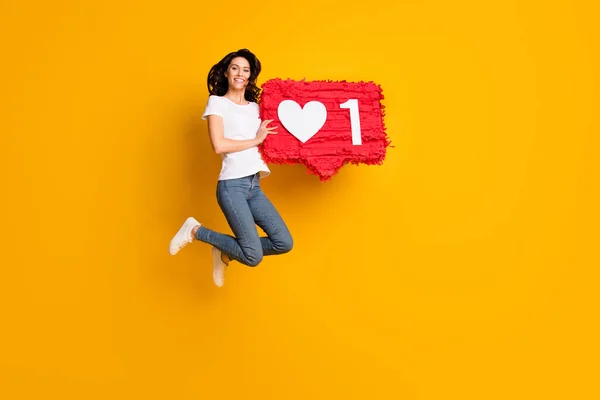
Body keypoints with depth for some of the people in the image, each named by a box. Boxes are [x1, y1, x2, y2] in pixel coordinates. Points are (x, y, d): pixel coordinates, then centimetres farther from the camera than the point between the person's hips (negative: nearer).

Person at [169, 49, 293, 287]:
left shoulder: (255, 106, 19)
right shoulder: (217, 102, 1)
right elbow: (219, 145, -12)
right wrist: (256, 140, -4)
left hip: (254, 186, 7)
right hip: (232, 186, -7)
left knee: (284, 243, 0)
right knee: (253, 256, -12)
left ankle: (226, 254, 19)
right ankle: (196, 231, 8)